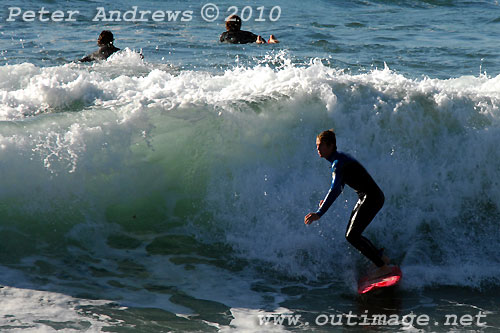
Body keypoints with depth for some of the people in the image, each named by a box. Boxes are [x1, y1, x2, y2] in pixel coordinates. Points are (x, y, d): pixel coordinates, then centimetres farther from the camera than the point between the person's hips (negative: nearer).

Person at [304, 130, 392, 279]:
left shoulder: (339, 163, -20)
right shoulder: (340, 159, 11)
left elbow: (335, 190, -33)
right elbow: (340, 186, 27)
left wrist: (320, 213, -38)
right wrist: (326, 200, 18)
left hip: (372, 198, -10)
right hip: (365, 198, 10)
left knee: (352, 236, -12)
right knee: (352, 234, 13)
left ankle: (383, 267, -7)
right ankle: (381, 257, 23)